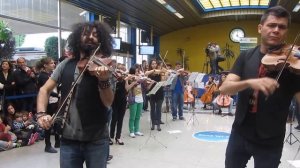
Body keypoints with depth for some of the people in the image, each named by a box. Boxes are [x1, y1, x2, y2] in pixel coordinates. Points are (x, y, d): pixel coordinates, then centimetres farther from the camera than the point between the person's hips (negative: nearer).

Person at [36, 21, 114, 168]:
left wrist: (104, 80, -34)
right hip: (68, 139, 2)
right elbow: (44, 90, 6)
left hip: (97, 140, -2)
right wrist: (41, 113, -11)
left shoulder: (104, 67, -6)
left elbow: (108, 103, -15)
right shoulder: (66, 65, 3)